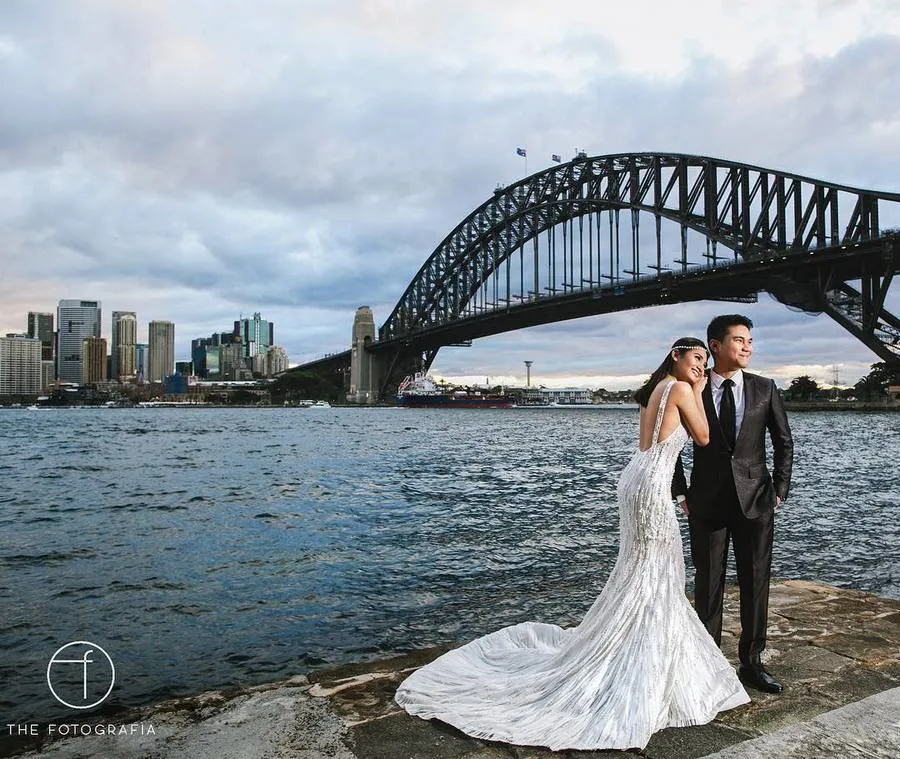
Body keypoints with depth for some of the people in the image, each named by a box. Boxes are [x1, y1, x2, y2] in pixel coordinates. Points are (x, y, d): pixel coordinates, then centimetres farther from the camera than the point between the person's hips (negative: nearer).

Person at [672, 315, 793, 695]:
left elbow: (784, 442, 10)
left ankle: (751, 664, 23)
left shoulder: (764, 389, 2)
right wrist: (681, 492, 2)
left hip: (755, 500, 1)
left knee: (755, 583, 8)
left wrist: (780, 489, 4)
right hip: (707, 502, -1)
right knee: (708, 585, 7)